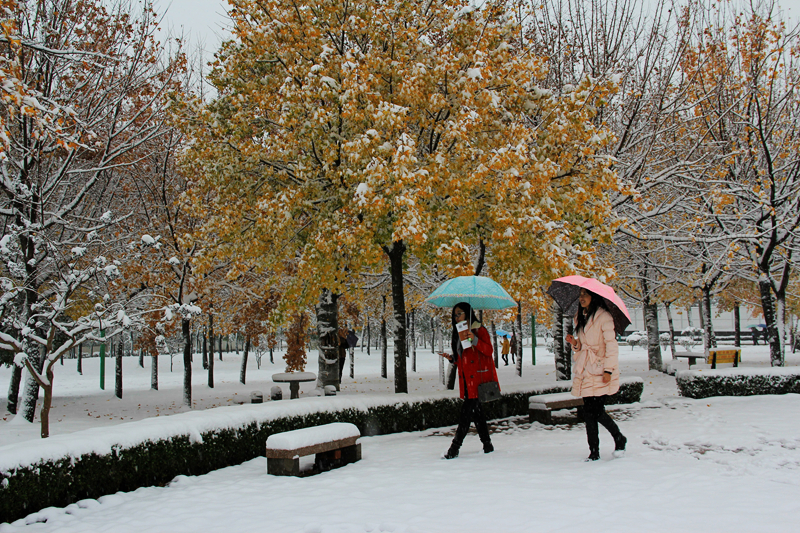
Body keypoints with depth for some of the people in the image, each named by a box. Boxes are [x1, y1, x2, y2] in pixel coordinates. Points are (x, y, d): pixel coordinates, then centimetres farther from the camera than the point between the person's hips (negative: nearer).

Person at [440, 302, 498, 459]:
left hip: (478, 378, -8)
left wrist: (474, 340, -25)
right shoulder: (458, 333, 20)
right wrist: (452, 358, 7)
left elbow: (489, 351, -13)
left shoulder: (479, 330, -4)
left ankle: (454, 449, -12)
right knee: (476, 411, 8)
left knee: (467, 411, -11)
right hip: (466, 380, 8)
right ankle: (487, 445, 15)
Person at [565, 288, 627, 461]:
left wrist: (609, 369, -17)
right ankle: (594, 452, 9)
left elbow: (611, 345, -12)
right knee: (588, 412, 3)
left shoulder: (603, 316, -9)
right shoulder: (580, 317, 15)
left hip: (600, 371, -7)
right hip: (585, 372, 7)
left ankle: (620, 440, 17)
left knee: (597, 411, -9)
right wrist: (575, 343, 1)